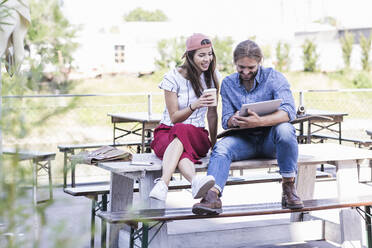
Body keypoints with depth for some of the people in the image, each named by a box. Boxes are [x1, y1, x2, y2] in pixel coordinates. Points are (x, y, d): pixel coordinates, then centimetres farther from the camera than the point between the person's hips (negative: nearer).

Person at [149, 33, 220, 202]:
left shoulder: (211, 76, 7)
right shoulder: (173, 78, -6)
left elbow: (212, 113, 13)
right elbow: (174, 117, -8)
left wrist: (213, 143, 10)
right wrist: (194, 106, -27)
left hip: (197, 135, 2)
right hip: (167, 132, -1)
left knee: (182, 131, -38)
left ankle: (162, 184, -62)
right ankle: (195, 181, -72)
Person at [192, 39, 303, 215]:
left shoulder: (274, 78, -6)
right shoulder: (228, 83, 6)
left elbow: (288, 111, -22)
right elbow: (225, 120, 2)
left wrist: (260, 121, -41)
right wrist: (233, 121, -26)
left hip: (270, 139, -2)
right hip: (244, 139, 3)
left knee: (285, 129, -35)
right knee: (221, 146, -28)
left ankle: (289, 189, -23)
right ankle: (212, 196, -48)